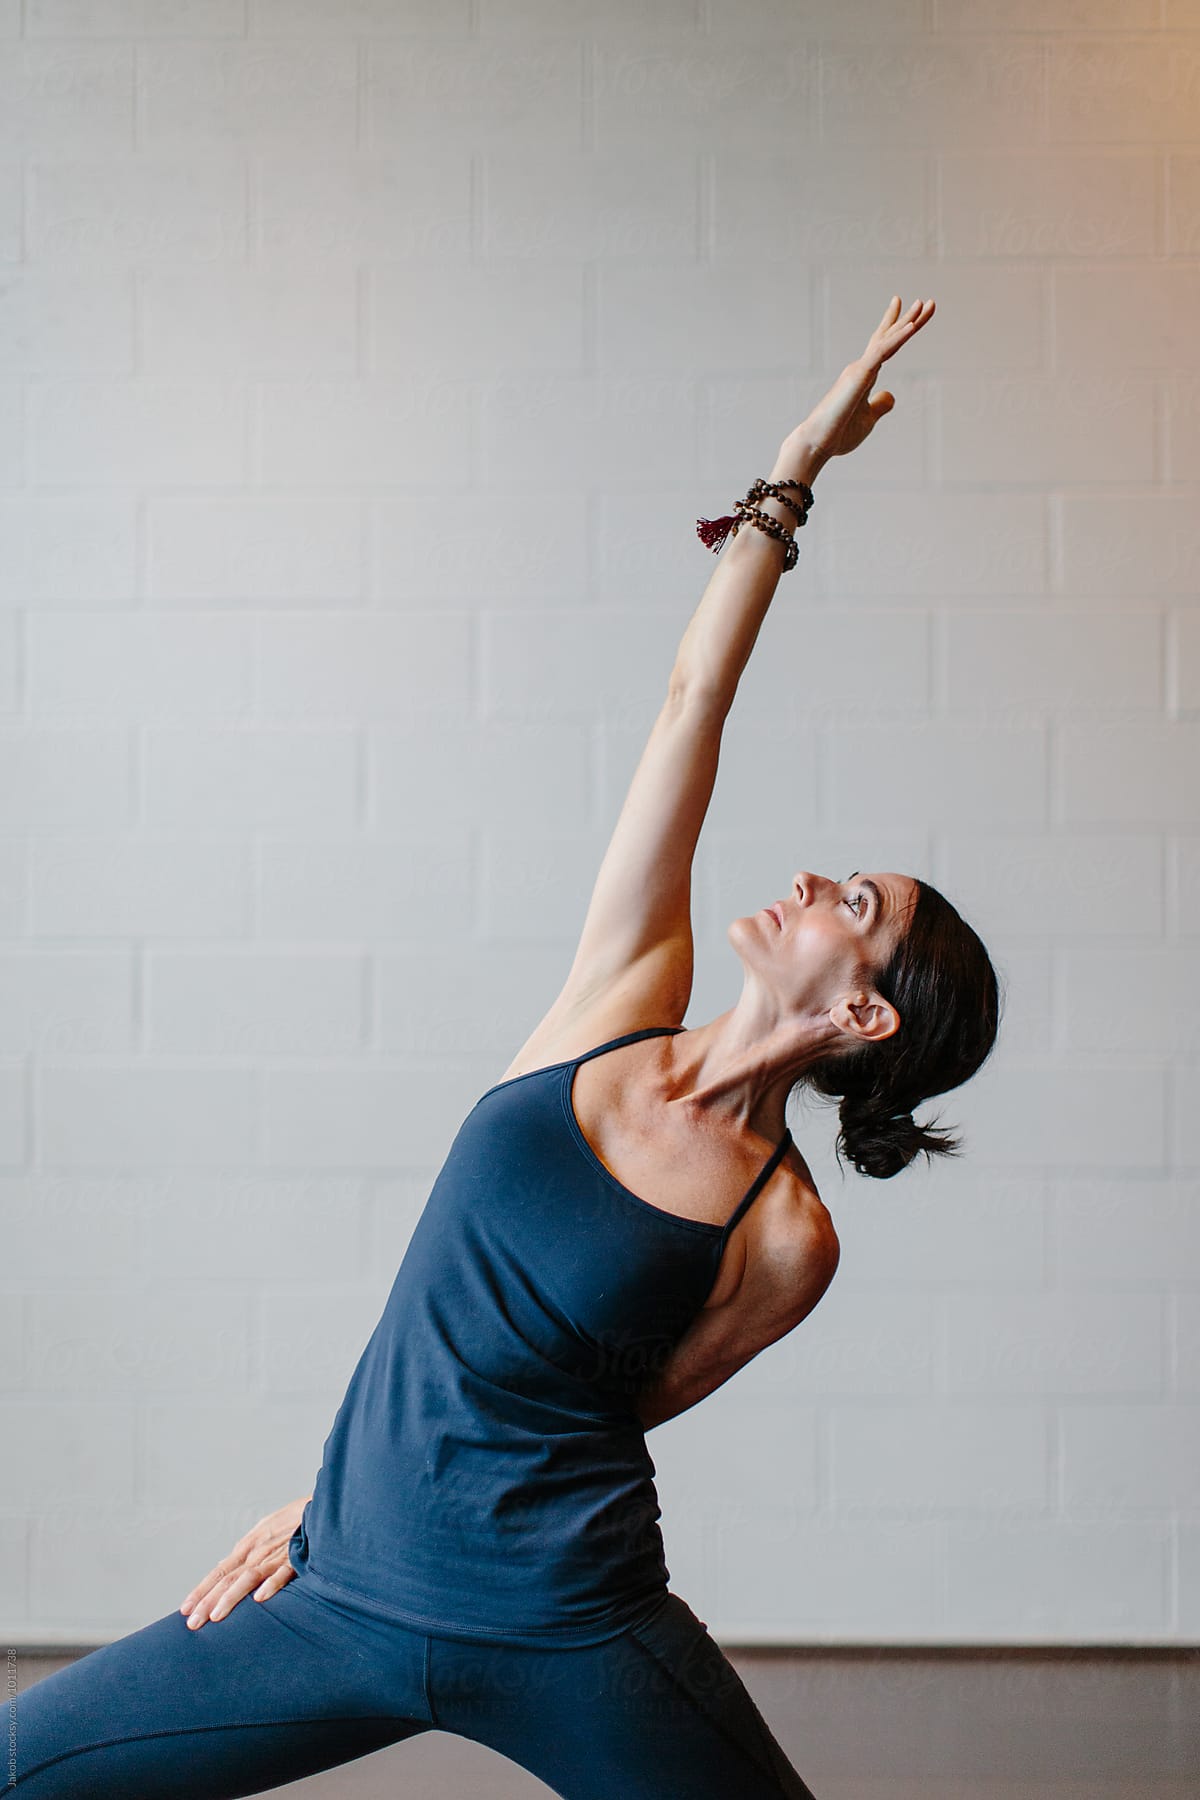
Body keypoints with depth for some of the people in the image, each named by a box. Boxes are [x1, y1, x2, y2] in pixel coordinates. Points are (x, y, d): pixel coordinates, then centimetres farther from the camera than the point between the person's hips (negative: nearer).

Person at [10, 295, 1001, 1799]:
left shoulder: (785, 1237, -8)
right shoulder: (625, 998, 1)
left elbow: (612, 1406, 0)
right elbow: (693, 697, 0)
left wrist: (327, 1507, 2)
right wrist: (793, 472, 2)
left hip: (558, 1641, -3)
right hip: (350, 1595, 4)